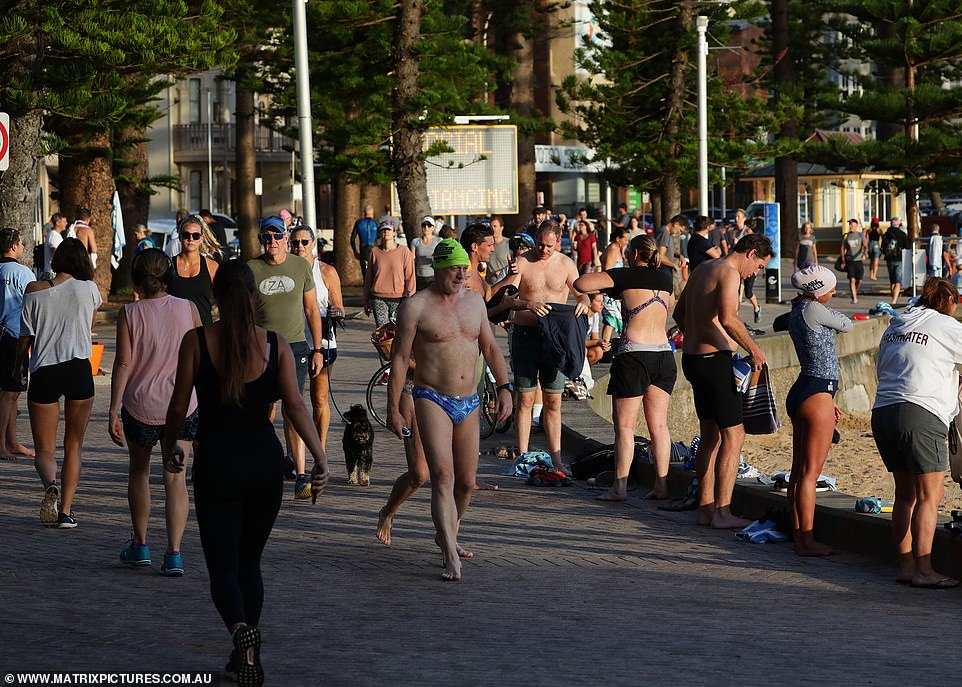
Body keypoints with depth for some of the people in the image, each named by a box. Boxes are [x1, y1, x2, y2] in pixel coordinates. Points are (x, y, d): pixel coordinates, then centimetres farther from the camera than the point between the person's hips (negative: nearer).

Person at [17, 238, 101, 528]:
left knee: (44, 449, 7)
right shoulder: (88, 289, 2)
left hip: (43, 373, 0)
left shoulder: (35, 292, 2)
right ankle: (65, 511, 6)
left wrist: (15, 368, 22)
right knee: (73, 446, 12)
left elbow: (25, 339, 6)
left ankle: (50, 484, -25)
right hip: (79, 370, 0)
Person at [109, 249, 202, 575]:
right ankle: (174, 553, -8)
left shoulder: (129, 313, -8)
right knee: (175, 476, 3)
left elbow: (124, 363, -10)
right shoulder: (188, 309, -3)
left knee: (139, 472, 20)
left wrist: (113, 410, -6)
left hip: (140, 404, -1)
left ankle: (140, 545, 29)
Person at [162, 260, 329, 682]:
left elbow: (179, 406, -3)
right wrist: (321, 459, -7)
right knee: (249, 562, 18)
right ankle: (244, 655, 19)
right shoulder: (275, 344, -2)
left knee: (223, 566, 2)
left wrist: (169, 449, 14)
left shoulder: (196, 342, -6)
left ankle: (241, 628, -27)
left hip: (216, 463, -2)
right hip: (265, 463, 2)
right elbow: (295, 406, -9)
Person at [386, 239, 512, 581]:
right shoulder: (416, 307, -7)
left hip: (468, 403, 6)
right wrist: (393, 409, -9)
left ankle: (447, 535, 36)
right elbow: (399, 359, -6)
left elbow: (490, 347, 18)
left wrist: (504, 388, 9)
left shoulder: (473, 301, 10)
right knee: (443, 477, -18)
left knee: (466, 482, 11)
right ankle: (451, 558, -23)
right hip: (432, 399, -6)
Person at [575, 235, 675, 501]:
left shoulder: (625, 276, -3)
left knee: (624, 424, 0)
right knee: (659, 424, 8)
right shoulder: (665, 278, 14)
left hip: (634, 353, -5)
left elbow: (580, 284, -9)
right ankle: (661, 484, 6)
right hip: (664, 354, 5)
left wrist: (604, 286, 11)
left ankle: (620, 486, -1)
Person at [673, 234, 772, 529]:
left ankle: (705, 507, 17)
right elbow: (728, 319, -28)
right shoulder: (729, 273, -12)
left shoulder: (701, 270, 16)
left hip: (692, 358, 10)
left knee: (710, 435, 15)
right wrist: (754, 349, -21)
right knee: (733, 435, -6)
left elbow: (679, 313, 28)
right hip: (715, 360, -10)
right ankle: (722, 511, -9)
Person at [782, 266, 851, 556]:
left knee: (799, 471, 12)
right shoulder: (813, 310, -16)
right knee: (810, 472, -7)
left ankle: (798, 535, 18)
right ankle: (807, 541, -5)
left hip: (801, 393, 10)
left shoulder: (797, 313, 15)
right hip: (816, 395, -10)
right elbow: (846, 324, 0)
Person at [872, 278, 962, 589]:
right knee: (930, 495, -5)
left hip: (882, 412, 7)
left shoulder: (893, 328, 21)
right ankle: (923, 570, -10)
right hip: (920, 414, -7)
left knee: (905, 493, 12)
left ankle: (905, 565, 11)